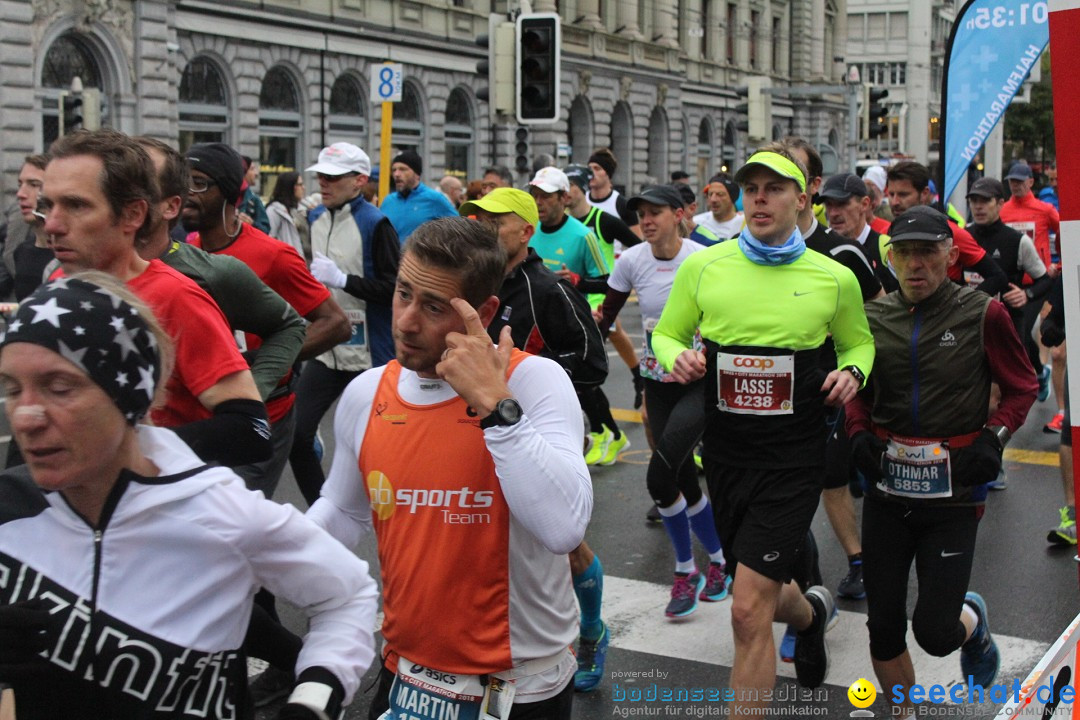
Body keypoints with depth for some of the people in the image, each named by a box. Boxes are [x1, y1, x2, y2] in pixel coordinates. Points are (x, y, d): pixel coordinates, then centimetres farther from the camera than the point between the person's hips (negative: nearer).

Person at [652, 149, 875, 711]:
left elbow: (859, 343, 15)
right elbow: (666, 335, 10)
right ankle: (810, 612, 57)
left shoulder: (835, 278, 0)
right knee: (763, 597, 21)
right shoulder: (701, 266, 1)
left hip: (792, 458, -3)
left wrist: (853, 372, -7)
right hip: (724, 452, 3)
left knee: (750, 612, -13)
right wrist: (677, 358, -13)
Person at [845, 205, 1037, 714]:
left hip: (953, 493, -3)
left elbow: (1022, 386, 4)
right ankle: (903, 713, 31)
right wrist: (858, 433, -1)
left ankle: (973, 621, 32)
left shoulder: (982, 315, -7)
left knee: (935, 632, -5)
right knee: (883, 628, 6)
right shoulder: (873, 317, 3)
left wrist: (993, 437, -10)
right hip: (887, 489, 3)